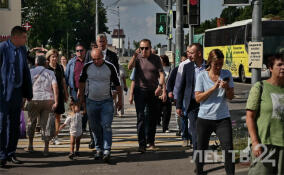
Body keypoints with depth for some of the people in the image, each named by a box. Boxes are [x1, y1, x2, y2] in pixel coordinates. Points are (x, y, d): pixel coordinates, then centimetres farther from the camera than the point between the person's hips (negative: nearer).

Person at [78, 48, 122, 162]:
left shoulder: (110, 67, -5)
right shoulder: (87, 67, -1)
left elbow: (117, 84, 2)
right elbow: (82, 81, 15)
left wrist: (120, 100, 3)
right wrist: (81, 96, 15)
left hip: (106, 101, -2)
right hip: (91, 101, 2)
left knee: (106, 126, -11)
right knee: (95, 127, 9)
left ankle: (107, 150, -14)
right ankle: (99, 149, 21)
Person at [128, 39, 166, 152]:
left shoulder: (156, 59, 4)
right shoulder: (137, 57, 1)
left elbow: (161, 74, -2)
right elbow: (130, 67, -18)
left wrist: (161, 86, -16)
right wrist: (134, 56, -34)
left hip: (153, 92, 2)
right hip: (140, 91, -2)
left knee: (153, 118, 9)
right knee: (140, 117, -9)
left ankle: (151, 142, 23)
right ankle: (142, 144, -11)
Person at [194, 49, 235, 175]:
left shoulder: (226, 74, 4)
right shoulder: (202, 76, -2)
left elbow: (231, 97, 4)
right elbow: (198, 98, -7)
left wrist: (227, 88, -18)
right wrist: (213, 88, -17)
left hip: (223, 118, 1)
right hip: (204, 118, -1)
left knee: (228, 149, -8)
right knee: (201, 150, 9)